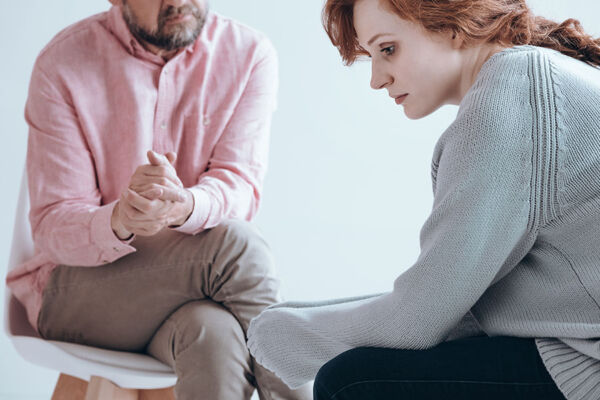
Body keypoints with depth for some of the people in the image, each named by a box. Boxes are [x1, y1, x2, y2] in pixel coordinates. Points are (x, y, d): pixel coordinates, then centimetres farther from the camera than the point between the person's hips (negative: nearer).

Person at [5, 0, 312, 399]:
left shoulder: (250, 53, -2)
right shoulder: (63, 64, -9)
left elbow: (240, 187, -12)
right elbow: (53, 227, -12)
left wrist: (182, 207, -37)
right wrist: (119, 222, -37)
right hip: (79, 286, -2)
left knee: (215, 334, -34)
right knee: (235, 243, -29)